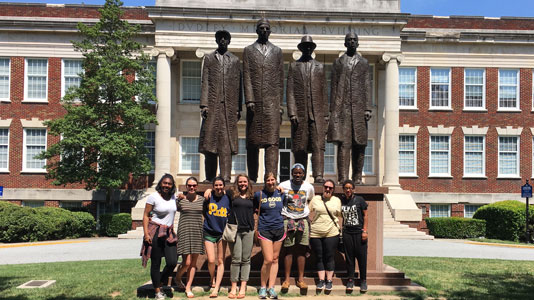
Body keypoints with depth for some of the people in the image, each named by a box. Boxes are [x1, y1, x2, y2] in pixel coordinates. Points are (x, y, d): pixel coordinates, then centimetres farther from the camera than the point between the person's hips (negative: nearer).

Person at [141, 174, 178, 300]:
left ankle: (161, 281, 22)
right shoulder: (153, 197, -6)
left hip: (169, 233, 5)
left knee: (172, 262, -6)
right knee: (155, 263, 2)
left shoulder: (174, 197, 10)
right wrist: (146, 234, -13)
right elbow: (146, 215, -6)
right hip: (155, 233, -5)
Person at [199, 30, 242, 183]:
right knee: (210, 139, -1)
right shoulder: (209, 58, 14)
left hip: (229, 105, 0)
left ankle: (225, 177, -3)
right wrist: (204, 104, -4)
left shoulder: (235, 60, 15)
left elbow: (238, 85, 12)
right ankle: (210, 177, 6)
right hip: (212, 105, 0)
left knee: (227, 141, -4)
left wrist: (238, 108, 5)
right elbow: (205, 83, 6)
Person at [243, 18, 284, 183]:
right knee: (252, 142, 3)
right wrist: (249, 100, -9)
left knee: (272, 141, -7)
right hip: (255, 102, 0)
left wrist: (280, 103, 6)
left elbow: (280, 79, 12)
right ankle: (252, 179, 11)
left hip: (272, 102, 1)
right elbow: (246, 77, 2)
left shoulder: (277, 51, 15)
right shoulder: (248, 50, 11)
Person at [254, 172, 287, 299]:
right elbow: (254, 211, 9)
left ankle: (271, 288, 15)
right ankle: (263, 287, 8)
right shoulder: (259, 195, -1)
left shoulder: (281, 194, 6)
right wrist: (255, 228, 6)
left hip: (279, 230, 3)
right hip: (264, 230, -3)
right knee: (268, 260, -9)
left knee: (275, 260, 7)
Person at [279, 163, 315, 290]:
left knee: (302, 250, 1)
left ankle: (301, 279, 9)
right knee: (288, 250, -2)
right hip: (288, 220, -2)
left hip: (303, 220, 2)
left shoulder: (309, 187, 6)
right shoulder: (283, 186, -1)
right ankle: (287, 279, 4)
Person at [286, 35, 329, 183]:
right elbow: (290, 91, 4)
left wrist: (326, 113, 5)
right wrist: (292, 112, -7)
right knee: (300, 147, 1)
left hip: (317, 113, 1)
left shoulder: (320, 67, 16)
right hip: (300, 113, -1)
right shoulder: (294, 66, 11)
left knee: (318, 145, -8)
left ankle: (318, 176, -11)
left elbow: (324, 91, 13)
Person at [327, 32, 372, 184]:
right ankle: (343, 178, -10)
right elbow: (334, 87, 11)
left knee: (359, 144, 1)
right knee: (343, 143, -9)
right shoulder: (338, 63, 14)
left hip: (359, 108, 1)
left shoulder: (364, 63, 15)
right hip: (342, 107, -1)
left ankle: (357, 177, 8)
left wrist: (368, 109, -1)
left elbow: (367, 87, 9)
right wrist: (332, 110, 3)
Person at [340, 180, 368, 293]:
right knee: (349, 256, 5)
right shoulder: (341, 201, 5)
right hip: (347, 232, 2)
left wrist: (364, 231, -5)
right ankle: (350, 279, 15)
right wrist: (341, 229, 6)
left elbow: (365, 215, 1)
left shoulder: (359, 200, -1)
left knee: (361, 256, 1)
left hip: (359, 232, -2)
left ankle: (363, 280, 12)